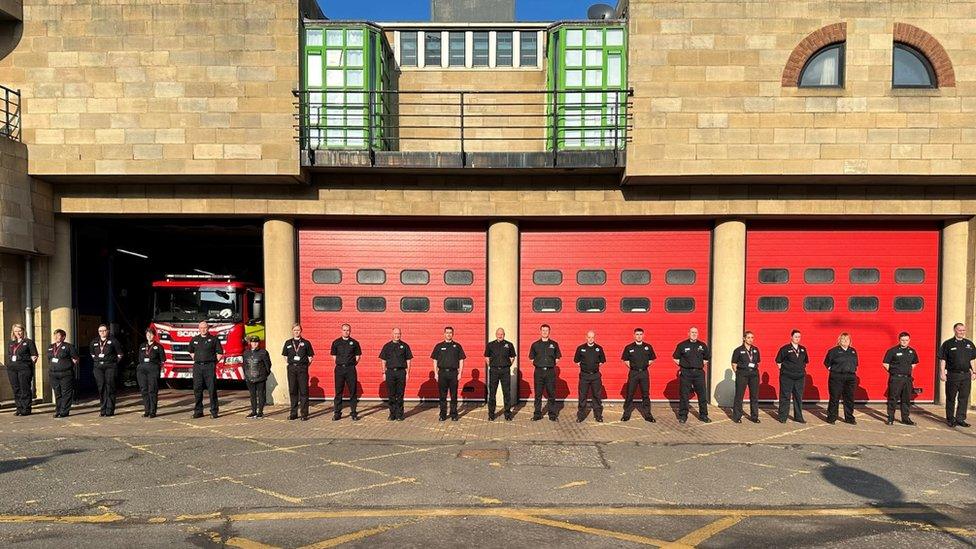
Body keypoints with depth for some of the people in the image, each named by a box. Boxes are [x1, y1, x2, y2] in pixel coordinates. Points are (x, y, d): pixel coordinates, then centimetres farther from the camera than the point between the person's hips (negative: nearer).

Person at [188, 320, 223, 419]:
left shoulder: (214, 339, 1)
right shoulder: (194, 340, 11)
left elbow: (220, 353, 3)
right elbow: (191, 351, 26)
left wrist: (213, 362, -2)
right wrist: (196, 360, 14)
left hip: (209, 366, -3)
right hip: (197, 366, 3)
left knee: (212, 389, -2)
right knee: (197, 389, 4)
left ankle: (214, 411, 2)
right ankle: (198, 411, 12)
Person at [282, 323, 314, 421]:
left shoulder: (306, 343, 4)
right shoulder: (288, 343, 11)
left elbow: (310, 356, 7)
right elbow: (285, 356, 18)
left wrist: (306, 365, 0)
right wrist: (290, 363, 8)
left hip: (302, 368, -2)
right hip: (291, 368, 2)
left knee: (303, 391, -3)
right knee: (292, 391, 5)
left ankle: (304, 414, 0)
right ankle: (293, 413, 12)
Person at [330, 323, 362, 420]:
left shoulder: (354, 343, 4)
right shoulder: (336, 342, 6)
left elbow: (358, 356, 11)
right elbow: (334, 355, 13)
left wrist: (353, 363, 2)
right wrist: (339, 363, 5)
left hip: (351, 369, 0)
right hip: (339, 369, 1)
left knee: (353, 391, 1)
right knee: (338, 391, 3)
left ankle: (353, 413, 8)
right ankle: (337, 413, 9)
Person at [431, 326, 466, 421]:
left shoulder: (457, 346, 7)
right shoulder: (439, 346, 7)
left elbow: (461, 360, 7)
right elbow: (435, 360, 8)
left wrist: (460, 373, -1)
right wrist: (436, 373, 0)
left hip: (453, 372, 0)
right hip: (442, 372, 0)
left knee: (454, 395, 2)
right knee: (442, 395, 4)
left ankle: (454, 414, 10)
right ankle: (443, 414, 12)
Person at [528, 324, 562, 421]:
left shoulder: (554, 344, 7)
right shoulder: (535, 345, 7)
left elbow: (557, 358, 13)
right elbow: (531, 358, 13)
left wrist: (552, 364, 3)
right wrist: (537, 364, 3)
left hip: (550, 371, 0)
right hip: (539, 371, 0)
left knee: (551, 394, 2)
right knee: (538, 394, 3)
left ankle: (552, 414, 10)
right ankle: (537, 414, 10)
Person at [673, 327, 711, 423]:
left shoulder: (702, 345, 8)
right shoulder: (682, 345, 1)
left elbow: (707, 357, 22)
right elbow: (675, 358, 10)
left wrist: (703, 364, 11)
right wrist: (682, 365, 2)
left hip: (699, 372, 2)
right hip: (686, 373, -2)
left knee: (702, 394, 4)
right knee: (684, 395, 2)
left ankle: (703, 415, 15)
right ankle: (683, 415, 10)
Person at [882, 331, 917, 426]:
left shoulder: (912, 351, 9)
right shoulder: (892, 351, -6)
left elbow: (914, 363, 26)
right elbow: (885, 363, -3)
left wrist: (909, 371, 14)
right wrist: (893, 372, -4)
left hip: (907, 378, 5)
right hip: (895, 378, -5)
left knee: (906, 399, 10)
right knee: (893, 399, -2)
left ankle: (905, 418, 19)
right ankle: (890, 418, 3)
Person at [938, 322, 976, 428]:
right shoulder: (948, 344, -2)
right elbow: (942, 360, -3)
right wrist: (942, 373, -9)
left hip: (966, 375, 4)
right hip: (952, 375, -4)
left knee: (964, 398, 6)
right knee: (951, 398, 4)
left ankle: (960, 419, 14)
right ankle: (950, 419, 12)